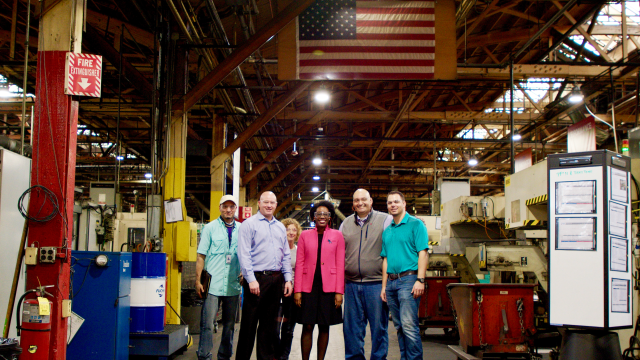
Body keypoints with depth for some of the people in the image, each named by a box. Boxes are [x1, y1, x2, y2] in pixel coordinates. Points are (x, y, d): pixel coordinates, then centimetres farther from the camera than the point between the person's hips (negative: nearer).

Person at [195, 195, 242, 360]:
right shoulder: (210, 228, 3)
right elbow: (201, 256, 1)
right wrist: (198, 280, -5)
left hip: (233, 285, 3)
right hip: (213, 284, -3)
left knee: (229, 324, 11)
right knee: (207, 323, -5)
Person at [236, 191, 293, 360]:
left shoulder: (280, 227, 17)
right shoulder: (249, 224, -2)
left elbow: (286, 256, 18)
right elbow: (244, 254, -9)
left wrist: (287, 279, 9)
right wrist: (251, 279, -15)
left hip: (276, 280, 6)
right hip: (257, 278, -5)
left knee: (269, 324, 12)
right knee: (249, 323, -2)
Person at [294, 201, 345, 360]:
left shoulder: (337, 236, 6)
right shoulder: (305, 235, 8)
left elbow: (340, 264, 3)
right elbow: (299, 263, 6)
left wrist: (339, 291, -3)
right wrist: (297, 290, -1)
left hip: (328, 287, 0)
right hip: (308, 286, 0)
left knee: (324, 327, 5)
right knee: (307, 327, -1)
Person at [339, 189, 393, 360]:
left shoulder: (385, 220, 1)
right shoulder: (346, 224, 14)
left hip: (376, 283, -4)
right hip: (352, 284, 4)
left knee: (378, 326, 3)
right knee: (352, 326, 8)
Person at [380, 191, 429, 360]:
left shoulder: (415, 224, 0)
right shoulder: (387, 231, 19)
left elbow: (423, 253, -8)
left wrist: (420, 280, -17)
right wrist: (384, 286, 14)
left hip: (408, 279, -7)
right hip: (391, 281, 7)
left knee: (409, 325, -13)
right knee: (399, 326, 9)